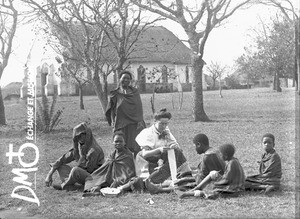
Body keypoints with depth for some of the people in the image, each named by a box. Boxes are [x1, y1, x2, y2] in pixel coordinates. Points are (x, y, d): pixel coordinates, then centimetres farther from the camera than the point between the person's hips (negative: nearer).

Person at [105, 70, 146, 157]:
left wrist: (140, 121, -4)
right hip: (121, 125, -1)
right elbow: (112, 110, 10)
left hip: (135, 124, 1)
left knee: (137, 147, -8)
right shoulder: (115, 94, 8)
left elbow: (139, 107, 7)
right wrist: (113, 122, -2)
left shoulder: (135, 92, 12)